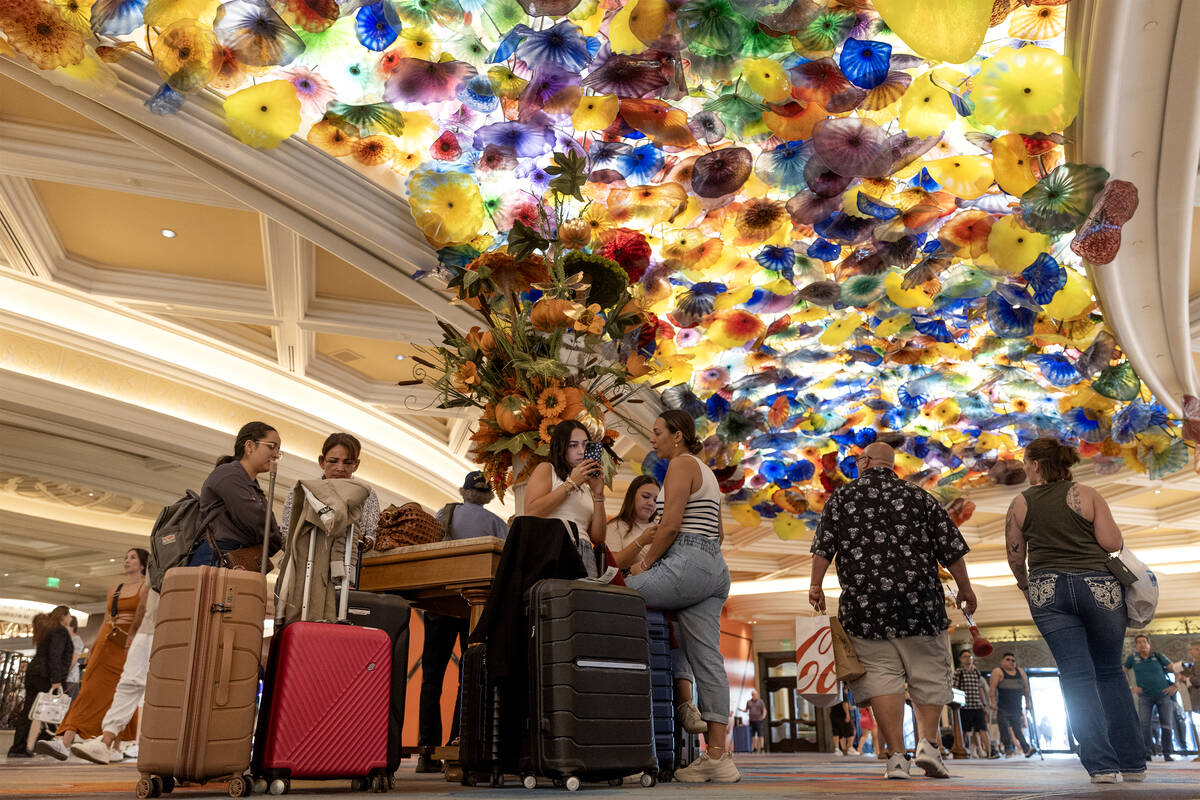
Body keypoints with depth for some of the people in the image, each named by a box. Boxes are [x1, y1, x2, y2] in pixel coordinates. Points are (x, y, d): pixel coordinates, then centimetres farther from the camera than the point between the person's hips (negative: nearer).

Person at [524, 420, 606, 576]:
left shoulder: (587, 486, 25)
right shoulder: (546, 469, 12)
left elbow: (598, 538, 15)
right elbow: (531, 513, -6)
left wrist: (598, 494, 6)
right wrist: (571, 483, -2)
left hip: (585, 553, 5)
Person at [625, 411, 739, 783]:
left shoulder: (681, 463, -4)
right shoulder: (706, 471, 24)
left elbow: (670, 525, -15)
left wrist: (645, 564, -5)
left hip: (688, 563, -10)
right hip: (715, 567, 10)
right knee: (707, 660, 5)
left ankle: (684, 700, -2)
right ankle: (718, 757, 4)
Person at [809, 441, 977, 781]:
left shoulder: (841, 497, 7)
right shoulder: (919, 497, 9)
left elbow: (824, 548, 1)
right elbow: (951, 549, 7)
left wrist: (815, 586, 10)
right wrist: (965, 588, 17)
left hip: (864, 602, -1)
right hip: (919, 599, 1)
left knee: (881, 677, 1)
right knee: (929, 675, 12)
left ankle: (896, 756, -3)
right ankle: (927, 742, -1)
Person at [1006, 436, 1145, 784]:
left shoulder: (1020, 504, 4)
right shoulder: (1086, 495, -1)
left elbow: (1015, 557, 9)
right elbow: (1112, 543, -6)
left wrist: (1025, 586, 26)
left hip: (1048, 590, 0)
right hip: (1098, 586, 0)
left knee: (1076, 676, 2)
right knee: (1110, 673, 14)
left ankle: (1101, 765, -3)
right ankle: (1133, 763, 18)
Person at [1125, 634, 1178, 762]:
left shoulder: (1157, 655, -2)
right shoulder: (1133, 657, 0)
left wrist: (1175, 686, -5)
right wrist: (1132, 687, 2)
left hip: (1163, 694, 0)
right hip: (1145, 696, 0)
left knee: (1166, 725, -1)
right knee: (1144, 723, -13)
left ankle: (1167, 753, 9)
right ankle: (1146, 753, -11)